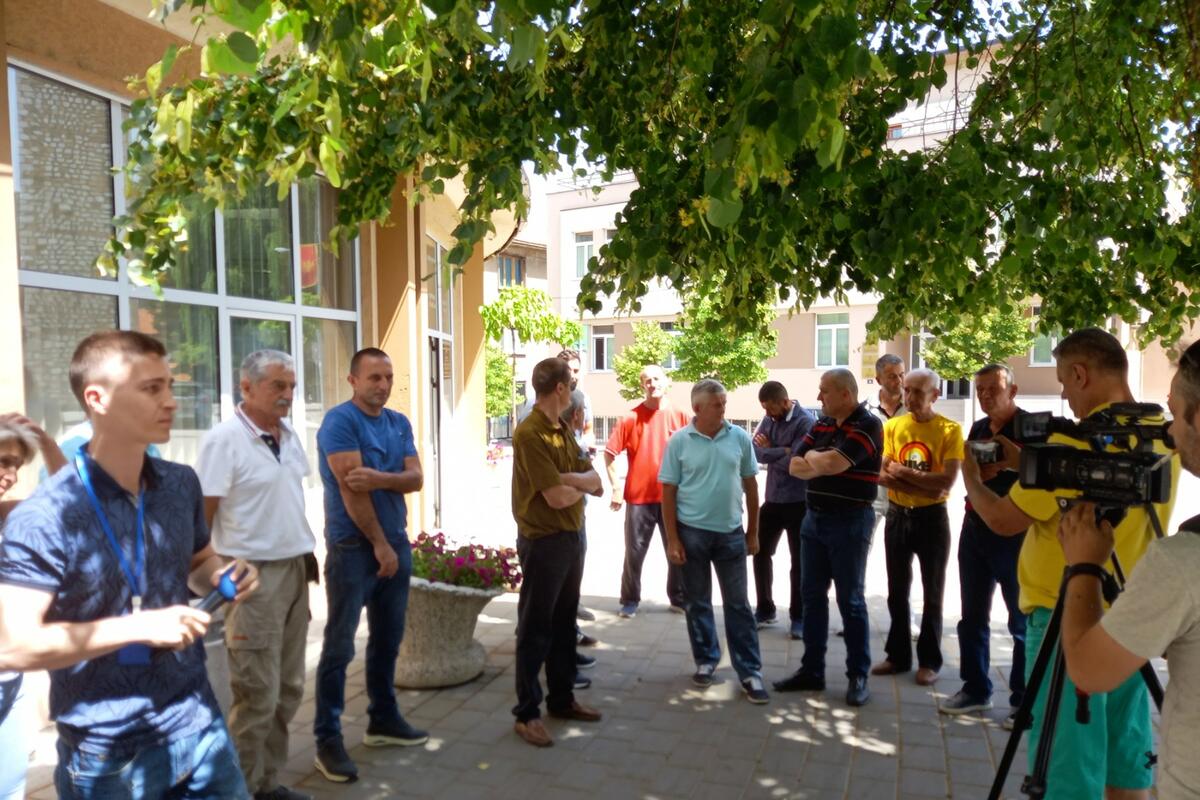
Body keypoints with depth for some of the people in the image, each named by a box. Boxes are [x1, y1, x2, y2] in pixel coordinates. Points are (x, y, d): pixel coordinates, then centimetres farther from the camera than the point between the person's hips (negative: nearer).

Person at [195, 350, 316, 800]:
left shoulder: (290, 437, 10)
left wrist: (306, 560, 14)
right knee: (258, 695, 0)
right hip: (253, 576, -7)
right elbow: (200, 518, -12)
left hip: (294, 571, 7)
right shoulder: (223, 440, -12)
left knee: (288, 689, 14)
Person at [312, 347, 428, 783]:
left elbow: (416, 478, -1)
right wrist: (380, 544, -14)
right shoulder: (340, 421, -12)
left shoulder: (400, 423, 9)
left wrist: (379, 477, -21)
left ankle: (383, 719, 30)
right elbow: (351, 488, -18)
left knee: (388, 639, 16)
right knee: (339, 646, -1)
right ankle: (327, 739, 9)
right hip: (352, 547, -7)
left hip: (396, 542, 7)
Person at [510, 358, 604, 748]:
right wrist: (582, 484, -1)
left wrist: (570, 479, -15)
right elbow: (557, 497, -22)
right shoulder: (529, 433, -18)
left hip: (572, 537, 9)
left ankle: (561, 698, 31)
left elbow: (597, 483, 5)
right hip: (543, 541, -9)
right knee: (535, 629, 2)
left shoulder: (564, 432, 10)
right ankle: (527, 713, 13)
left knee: (563, 624, 18)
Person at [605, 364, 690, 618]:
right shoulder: (631, 417, -5)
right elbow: (609, 453, -2)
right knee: (635, 552, 6)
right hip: (639, 497, -1)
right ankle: (630, 600, 21)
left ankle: (679, 599, 26)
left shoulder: (680, 416, 0)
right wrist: (616, 488, -7)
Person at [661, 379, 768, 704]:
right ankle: (705, 661, 29)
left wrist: (753, 532, 6)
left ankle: (750, 671, 14)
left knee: (738, 604, 6)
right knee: (698, 602, 12)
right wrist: (672, 539, -7)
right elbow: (668, 492, -4)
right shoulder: (679, 441, -7)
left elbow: (750, 485, 6)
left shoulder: (740, 438, -2)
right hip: (692, 532, -1)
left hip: (731, 532, 1)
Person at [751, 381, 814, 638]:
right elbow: (755, 452, -6)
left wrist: (769, 450, -9)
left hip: (798, 502, -6)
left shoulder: (806, 422, -15)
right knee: (761, 553, 11)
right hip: (772, 499, 6)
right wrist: (782, 451, -21)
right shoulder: (769, 419, 4)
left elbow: (793, 462, -23)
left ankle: (798, 617, 19)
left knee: (799, 561, 6)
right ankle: (764, 609, 27)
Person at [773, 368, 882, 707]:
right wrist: (824, 462, -13)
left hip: (849, 522, -7)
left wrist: (813, 456, -3)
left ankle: (858, 676, 15)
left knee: (850, 600, 2)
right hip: (814, 518, 7)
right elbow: (795, 467, 4)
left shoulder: (867, 425, -13)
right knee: (813, 597, 11)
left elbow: (829, 463, -24)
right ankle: (811, 670, 21)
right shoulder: (821, 424, 10)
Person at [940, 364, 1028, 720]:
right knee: (972, 616, 11)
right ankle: (976, 689, 23)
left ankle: (1024, 699, 13)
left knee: (1022, 621, 3)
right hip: (975, 527, 7)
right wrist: (977, 472, -4)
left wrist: (1013, 462, -29)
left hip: (1015, 531, -7)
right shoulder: (978, 429, 12)